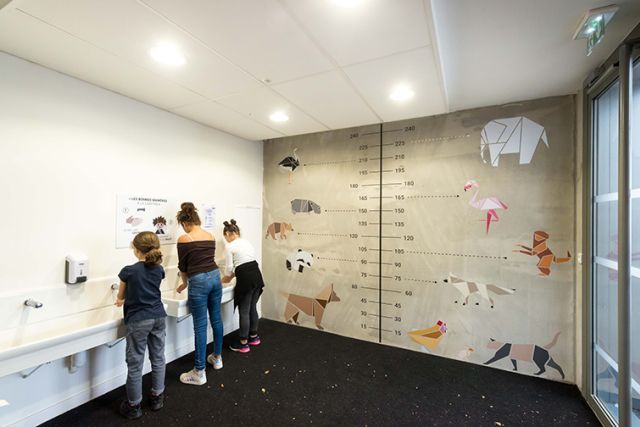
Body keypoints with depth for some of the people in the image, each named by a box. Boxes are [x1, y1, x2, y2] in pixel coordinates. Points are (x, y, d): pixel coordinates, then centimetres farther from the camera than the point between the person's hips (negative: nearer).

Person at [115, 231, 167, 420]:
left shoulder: (128, 271, -11)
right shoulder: (159, 270, 1)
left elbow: (120, 296, 7)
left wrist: (121, 300, 30)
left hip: (138, 321, -4)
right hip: (158, 318, 5)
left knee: (135, 364, 10)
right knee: (158, 359, 16)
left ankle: (134, 406, 24)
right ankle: (157, 397, 32)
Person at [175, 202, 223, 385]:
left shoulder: (184, 239, -9)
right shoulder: (210, 236, 9)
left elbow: (183, 266, 0)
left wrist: (185, 283, 19)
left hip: (199, 282, -6)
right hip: (215, 276, 7)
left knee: (200, 326, 2)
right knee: (216, 319, 18)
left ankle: (199, 373, 14)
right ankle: (217, 358, 35)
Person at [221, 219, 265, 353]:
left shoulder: (229, 246, -4)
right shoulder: (247, 242, 18)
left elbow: (229, 267, -2)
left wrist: (225, 279, 18)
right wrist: (232, 275, 26)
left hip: (246, 279, -7)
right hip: (257, 275, 8)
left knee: (244, 311, 6)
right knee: (252, 308, 21)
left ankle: (243, 344, 18)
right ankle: (254, 337, 35)